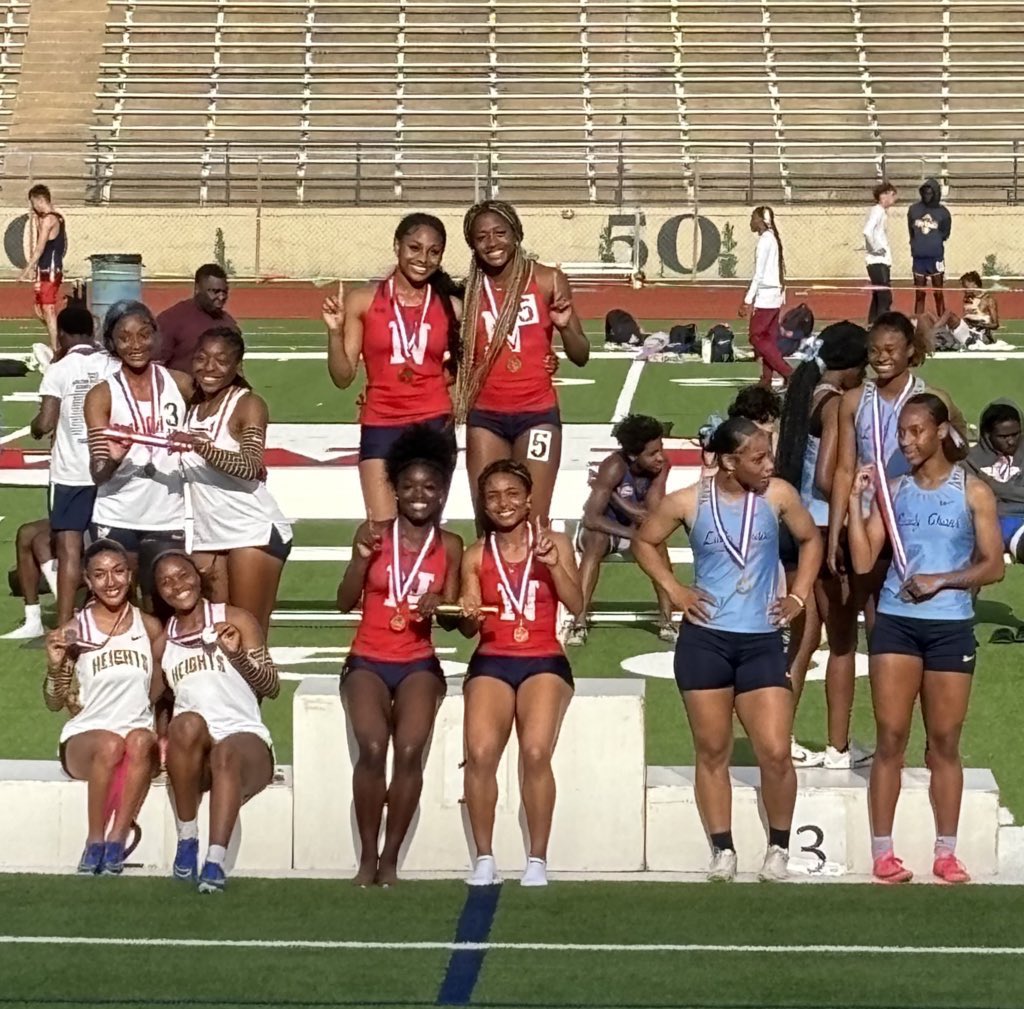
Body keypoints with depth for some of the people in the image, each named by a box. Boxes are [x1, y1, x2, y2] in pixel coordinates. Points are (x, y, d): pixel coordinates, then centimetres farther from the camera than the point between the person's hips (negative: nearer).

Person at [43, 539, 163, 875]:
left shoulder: (149, 627, 6)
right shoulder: (74, 631, 0)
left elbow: (160, 695, 12)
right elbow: (54, 703, 3)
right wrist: (55, 665, -15)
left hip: (138, 736, 1)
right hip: (84, 737, -1)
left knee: (141, 740, -35)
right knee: (110, 744, -36)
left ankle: (117, 840, -28)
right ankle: (94, 841, -23)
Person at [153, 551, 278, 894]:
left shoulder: (236, 621, 8)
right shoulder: (163, 642, 19)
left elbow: (272, 687, 4)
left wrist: (237, 654, -12)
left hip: (246, 740, -2)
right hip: (192, 754, 2)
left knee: (226, 753, -38)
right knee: (187, 722, -34)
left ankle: (216, 862, -56)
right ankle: (187, 840, -29)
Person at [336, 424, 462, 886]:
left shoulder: (450, 546, 5)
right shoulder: (373, 534, 1)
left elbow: (452, 619, 6)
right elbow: (346, 602, -4)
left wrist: (439, 606, -16)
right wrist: (362, 555, -18)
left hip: (419, 664, 1)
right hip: (367, 661, -1)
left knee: (410, 750, -25)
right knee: (372, 749, -26)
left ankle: (390, 857, -12)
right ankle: (367, 856, -12)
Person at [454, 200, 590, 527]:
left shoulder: (547, 281, -2)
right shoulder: (469, 292, 3)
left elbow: (581, 357, 2)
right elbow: (455, 356, 14)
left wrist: (565, 326, -16)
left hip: (537, 413, -2)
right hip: (485, 416, 2)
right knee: (487, 522, 2)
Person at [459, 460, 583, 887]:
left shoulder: (554, 543, 7)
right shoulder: (476, 556, 10)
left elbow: (577, 607, -1)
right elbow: (468, 627, 8)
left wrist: (554, 564, -14)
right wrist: (470, 617, -15)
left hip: (544, 662, -1)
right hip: (491, 662, 1)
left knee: (536, 752, -26)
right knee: (480, 752, -24)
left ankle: (538, 859, -14)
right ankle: (484, 858, -13)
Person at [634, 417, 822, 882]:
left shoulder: (778, 496, -2)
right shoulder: (687, 503, -4)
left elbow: (810, 539, 15)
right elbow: (644, 543, 12)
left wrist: (798, 595, 5)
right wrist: (673, 589, 0)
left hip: (762, 641, 0)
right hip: (704, 639, 0)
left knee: (775, 753, -7)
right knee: (712, 752, 6)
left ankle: (779, 847, 12)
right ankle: (722, 849, 16)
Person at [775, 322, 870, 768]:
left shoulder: (804, 394, 9)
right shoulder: (836, 404, -15)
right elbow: (825, 477, -23)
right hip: (825, 530, -8)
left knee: (803, 639, 13)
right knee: (842, 642, 5)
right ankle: (838, 748, 12)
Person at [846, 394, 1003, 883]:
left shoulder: (973, 492, 2)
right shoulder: (892, 490, 6)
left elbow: (993, 566, -1)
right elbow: (862, 562, 0)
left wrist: (941, 580, -13)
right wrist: (856, 499, -6)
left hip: (951, 626, -1)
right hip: (895, 622, 1)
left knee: (945, 744, 5)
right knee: (890, 739, 0)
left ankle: (946, 853, 12)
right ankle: (883, 852, 4)